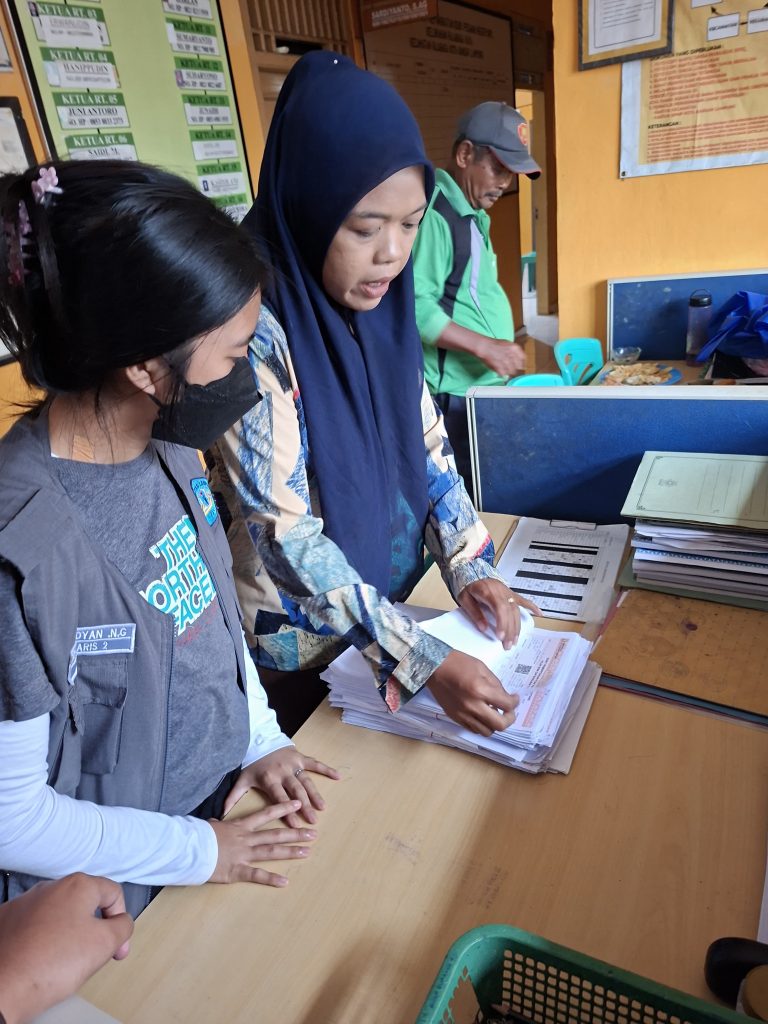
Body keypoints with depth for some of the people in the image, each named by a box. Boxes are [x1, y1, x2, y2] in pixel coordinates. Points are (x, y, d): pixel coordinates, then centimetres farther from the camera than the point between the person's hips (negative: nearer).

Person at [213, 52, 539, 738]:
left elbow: (426, 440, 1)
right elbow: (286, 533, -29)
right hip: (305, 645, -6)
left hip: (397, 599, 6)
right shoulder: (254, 328, -27)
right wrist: (425, 661, -30)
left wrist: (470, 565, -10)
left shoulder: (379, 304, -6)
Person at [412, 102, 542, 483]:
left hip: (486, 386, 10)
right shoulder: (432, 213, -15)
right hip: (454, 395, -10)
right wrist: (484, 346, -22)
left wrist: (501, 349, 16)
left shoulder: (474, 216, 16)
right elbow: (414, 306, -24)